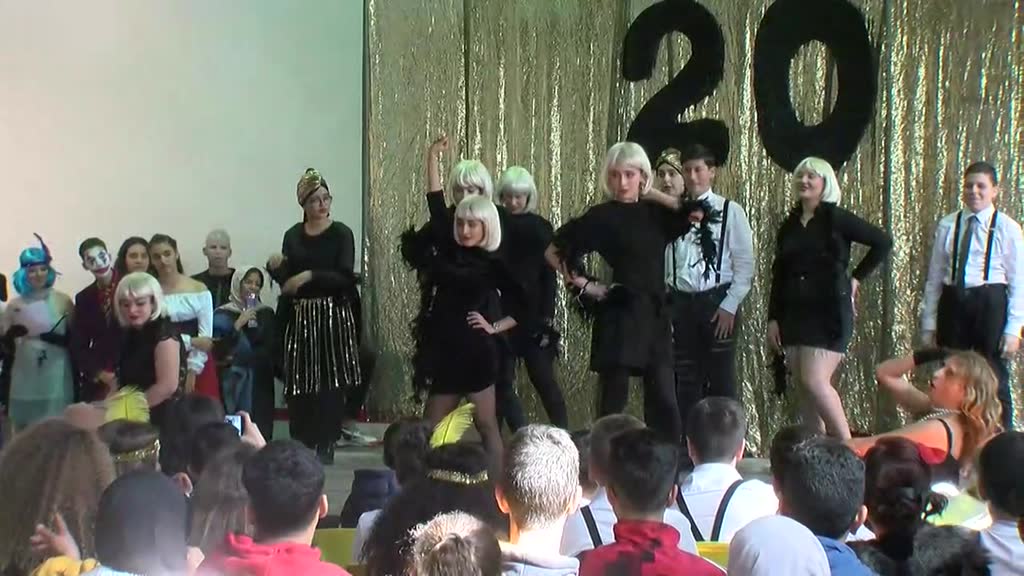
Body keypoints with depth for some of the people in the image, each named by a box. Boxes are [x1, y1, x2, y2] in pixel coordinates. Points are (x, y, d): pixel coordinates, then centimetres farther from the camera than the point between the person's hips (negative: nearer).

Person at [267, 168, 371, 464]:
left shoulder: (341, 233, -2)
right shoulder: (292, 236, 8)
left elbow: (345, 277, -13)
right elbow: (286, 281, 6)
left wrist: (310, 276, -21)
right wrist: (276, 267, -13)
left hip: (334, 314, -3)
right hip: (300, 317, 3)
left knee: (331, 382, -4)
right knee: (300, 385, 3)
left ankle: (326, 446, 3)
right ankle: (301, 446, 12)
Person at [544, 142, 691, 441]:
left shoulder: (655, 213, 8)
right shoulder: (601, 216, -3)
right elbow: (553, 252, 1)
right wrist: (587, 286, -3)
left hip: (655, 316, 4)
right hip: (618, 316, -4)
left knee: (664, 404, 2)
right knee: (613, 402, 1)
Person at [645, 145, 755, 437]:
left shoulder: (730, 211, -1)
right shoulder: (671, 211, 6)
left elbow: (745, 265, -3)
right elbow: (660, 262, 8)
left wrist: (729, 306, -9)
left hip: (718, 303, -3)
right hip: (681, 303, 3)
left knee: (721, 378, 1)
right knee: (686, 379, 8)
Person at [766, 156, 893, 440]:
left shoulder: (836, 219, -4)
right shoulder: (788, 226, 12)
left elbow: (882, 242, -4)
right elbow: (778, 275, 14)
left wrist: (856, 278, -3)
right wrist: (773, 319, 9)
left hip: (829, 313, -6)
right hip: (794, 314, 6)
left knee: (815, 381, -16)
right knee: (804, 387, 4)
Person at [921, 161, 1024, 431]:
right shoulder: (947, 225, 6)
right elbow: (934, 277, 8)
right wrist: (929, 323, 5)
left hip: (990, 304, -3)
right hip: (953, 302, 3)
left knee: (994, 377, 2)